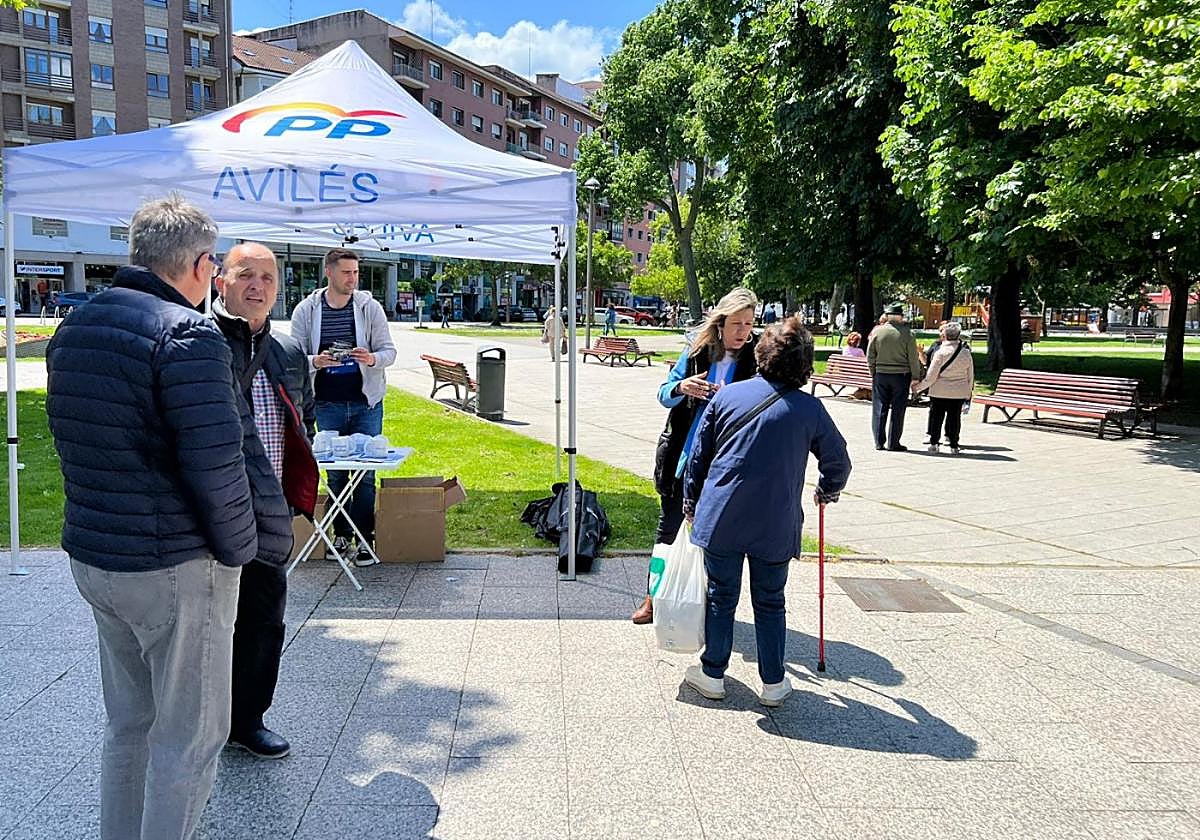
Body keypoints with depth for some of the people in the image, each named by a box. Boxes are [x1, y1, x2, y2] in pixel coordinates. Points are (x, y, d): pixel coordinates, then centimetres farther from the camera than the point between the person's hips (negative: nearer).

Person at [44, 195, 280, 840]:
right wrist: (240, 548, -10)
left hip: (90, 557, 9)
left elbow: (69, 440, 15)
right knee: (189, 737, 7)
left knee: (128, 721, 24)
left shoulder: (73, 328, 8)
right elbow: (216, 465, -24)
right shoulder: (188, 335, -19)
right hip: (176, 569, -8)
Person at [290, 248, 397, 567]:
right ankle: (341, 535, 21)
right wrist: (315, 361, -20)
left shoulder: (370, 307, 0)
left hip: (366, 402, -1)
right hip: (327, 404, 1)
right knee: (335, 473, 9)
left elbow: (388, 350, 2)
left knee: (366, 472, 1)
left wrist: (373, 358, -21)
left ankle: (365, 539, 9)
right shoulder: (306, 310, 1)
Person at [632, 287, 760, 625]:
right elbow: (664, 394, 3)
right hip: (681, 456, 2)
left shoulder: (754, 360, -5)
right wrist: (681, 388, -20)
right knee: (670, 525, 10)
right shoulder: (697, 351, -1)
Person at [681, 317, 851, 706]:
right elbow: (838, 462, 9)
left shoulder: (728, 394, -1)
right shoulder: (810, 409, -2)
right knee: (770, 602, 15)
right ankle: (772, 683, 23)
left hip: (721, 517, 0)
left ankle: (712, 674, 25)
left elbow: (699, 455, 4)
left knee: (721, 597, 14)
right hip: (776, 526, 0)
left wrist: (691, 502, 17)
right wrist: (827, 491, 29)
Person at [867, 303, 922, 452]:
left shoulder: (877, 331, -1)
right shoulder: (907, 333, -6)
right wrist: (915, 378, 4)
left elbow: (870, 356, 3)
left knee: (879, 409, 7)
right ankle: (893, 443, 6)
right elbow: (913, 358, -4)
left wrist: (873, 373, 14)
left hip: (880, 374, 2)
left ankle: (879, 442, 8)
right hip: (901, 375, -2)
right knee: (898, 410, 4)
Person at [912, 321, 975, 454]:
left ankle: (934, 443, 13)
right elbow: (970, 376, 7)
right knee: (954, 418, 9)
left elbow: (931, 376, -11)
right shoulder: (966, 353, -1)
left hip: (939, 391, -3)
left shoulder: (940, 352, -12)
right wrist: (968, 392, 19)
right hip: (959, 392, 3)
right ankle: (954, 446, 10)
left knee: (936, 416, 9)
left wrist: (918, 387, 0)